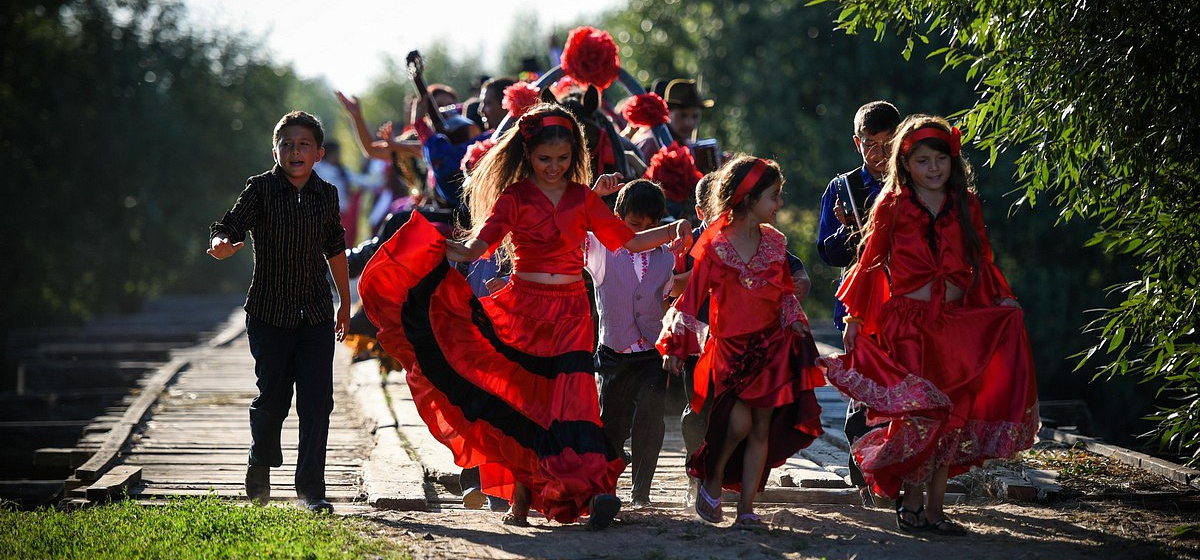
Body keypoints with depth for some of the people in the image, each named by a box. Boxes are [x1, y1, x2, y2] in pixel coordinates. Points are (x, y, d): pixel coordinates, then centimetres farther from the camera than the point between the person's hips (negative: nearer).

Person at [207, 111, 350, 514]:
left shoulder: (327, 195, 5)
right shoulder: (261, 189, -5)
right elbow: (232, 225, -16)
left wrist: (345, 302, 23)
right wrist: (222, 244, -40)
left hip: (316, 314, 2)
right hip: (269, 313, -2)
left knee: (317, 400, -3)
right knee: (272, 397, 2)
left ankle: (311, 488, 3)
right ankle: (260, 470, 28)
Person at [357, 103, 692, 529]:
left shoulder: (584, 198, 10)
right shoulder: (514, 198, 2)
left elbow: (627, 241, 13)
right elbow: (476, 247, -10)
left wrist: (673, 231, 0)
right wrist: (437, 245, -26)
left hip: (570, 311, 0)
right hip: (524, 307, 0)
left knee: (571, 397, -15)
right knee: (519, 399, 1)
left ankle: (593, 490, -26)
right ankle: (520, 499, 9)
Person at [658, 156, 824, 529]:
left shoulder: (774, 242, 5)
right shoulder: (715, 246, -9)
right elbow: (692, 295, -5)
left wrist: (797, 328, 2)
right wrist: (674, 346, -6)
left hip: (770, 345, 4)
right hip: (729, 347, -4)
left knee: (761, 427, 1)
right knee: (739, 421, -18)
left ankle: (746, 507, 7)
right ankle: (712, 479, 9)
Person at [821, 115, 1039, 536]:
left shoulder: (966, 205, 9)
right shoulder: (892, 206, 1)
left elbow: (981, 263, 17)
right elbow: (871, 264, 6)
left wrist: (1001, 299, 3)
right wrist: (854, 320, 5)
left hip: (958, 323, 3)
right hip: (908, 324, -3)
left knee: (952, 415, 1)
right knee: (921, 412, -13)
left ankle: (934, 508, 9)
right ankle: (911, 505, 0)